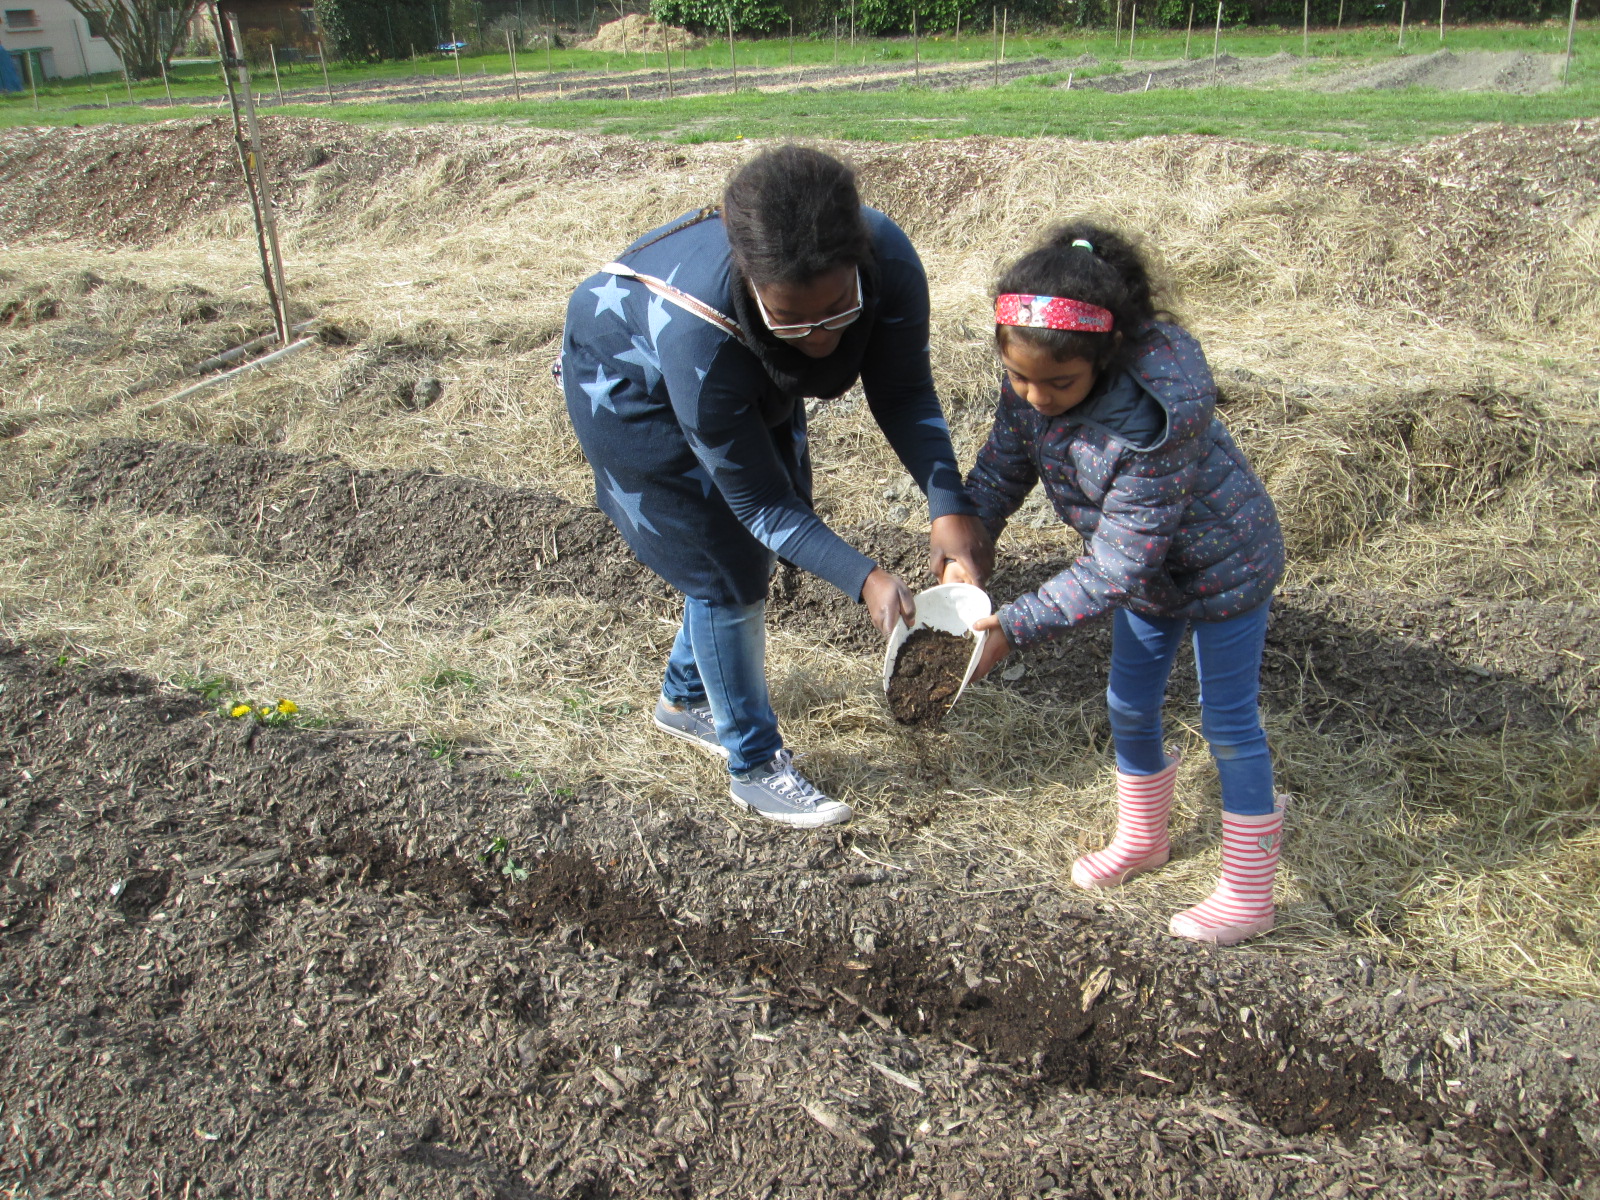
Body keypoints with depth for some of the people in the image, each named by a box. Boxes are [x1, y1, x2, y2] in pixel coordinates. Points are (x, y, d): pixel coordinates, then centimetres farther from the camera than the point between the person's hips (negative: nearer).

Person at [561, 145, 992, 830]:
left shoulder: (886, 260, -34)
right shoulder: (697, 332, -44)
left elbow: (903, 393, -21)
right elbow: (757, 499, -33)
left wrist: (949, 504, -37)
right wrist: (864, 581, -42)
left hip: (754, 383, 6)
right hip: (632, 384, -6)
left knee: (764, 546, 13)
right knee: (724, 568, -6)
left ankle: (685, 699, 36)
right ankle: (753, 765, 12)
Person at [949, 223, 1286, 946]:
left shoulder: (1154, 419, -41)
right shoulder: (1032, 384, -21)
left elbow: (1113, 570, -36)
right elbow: (1001, 469, -7)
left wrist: (1014, 628, -36)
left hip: (1222, 566, -7)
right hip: (1146, 569, 7)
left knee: (1227, 722, 5)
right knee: (1129, 706, 18)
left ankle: (1247, 897, 22)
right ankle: (1141, 839, 43)